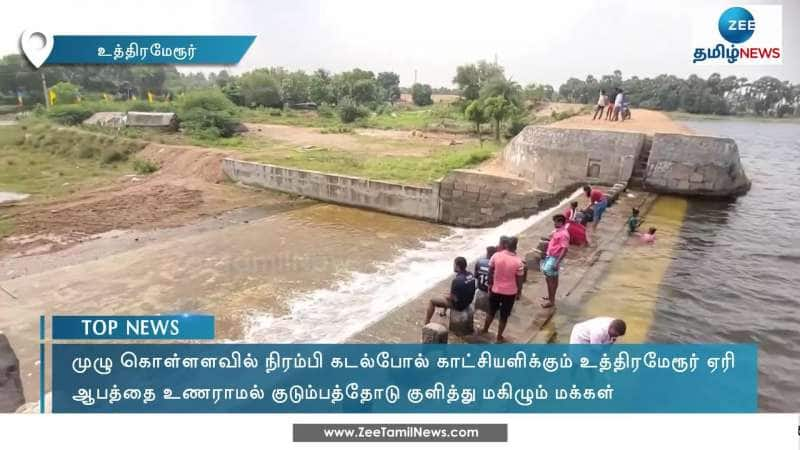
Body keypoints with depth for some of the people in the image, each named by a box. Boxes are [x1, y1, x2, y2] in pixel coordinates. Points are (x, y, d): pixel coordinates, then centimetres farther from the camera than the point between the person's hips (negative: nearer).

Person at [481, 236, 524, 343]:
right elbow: (519, 280, -10)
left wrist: (490, 284, 13)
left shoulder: (496, 256, -12)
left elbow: (490, 272, -2)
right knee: (504, 316, 14)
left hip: (495, 290, 2)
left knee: (491, 311, 23)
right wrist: (519, 292, 5)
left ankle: (485, 330, 40)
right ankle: (499, 337, 25)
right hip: (510, 292, -2)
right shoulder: (518, 262, -18)